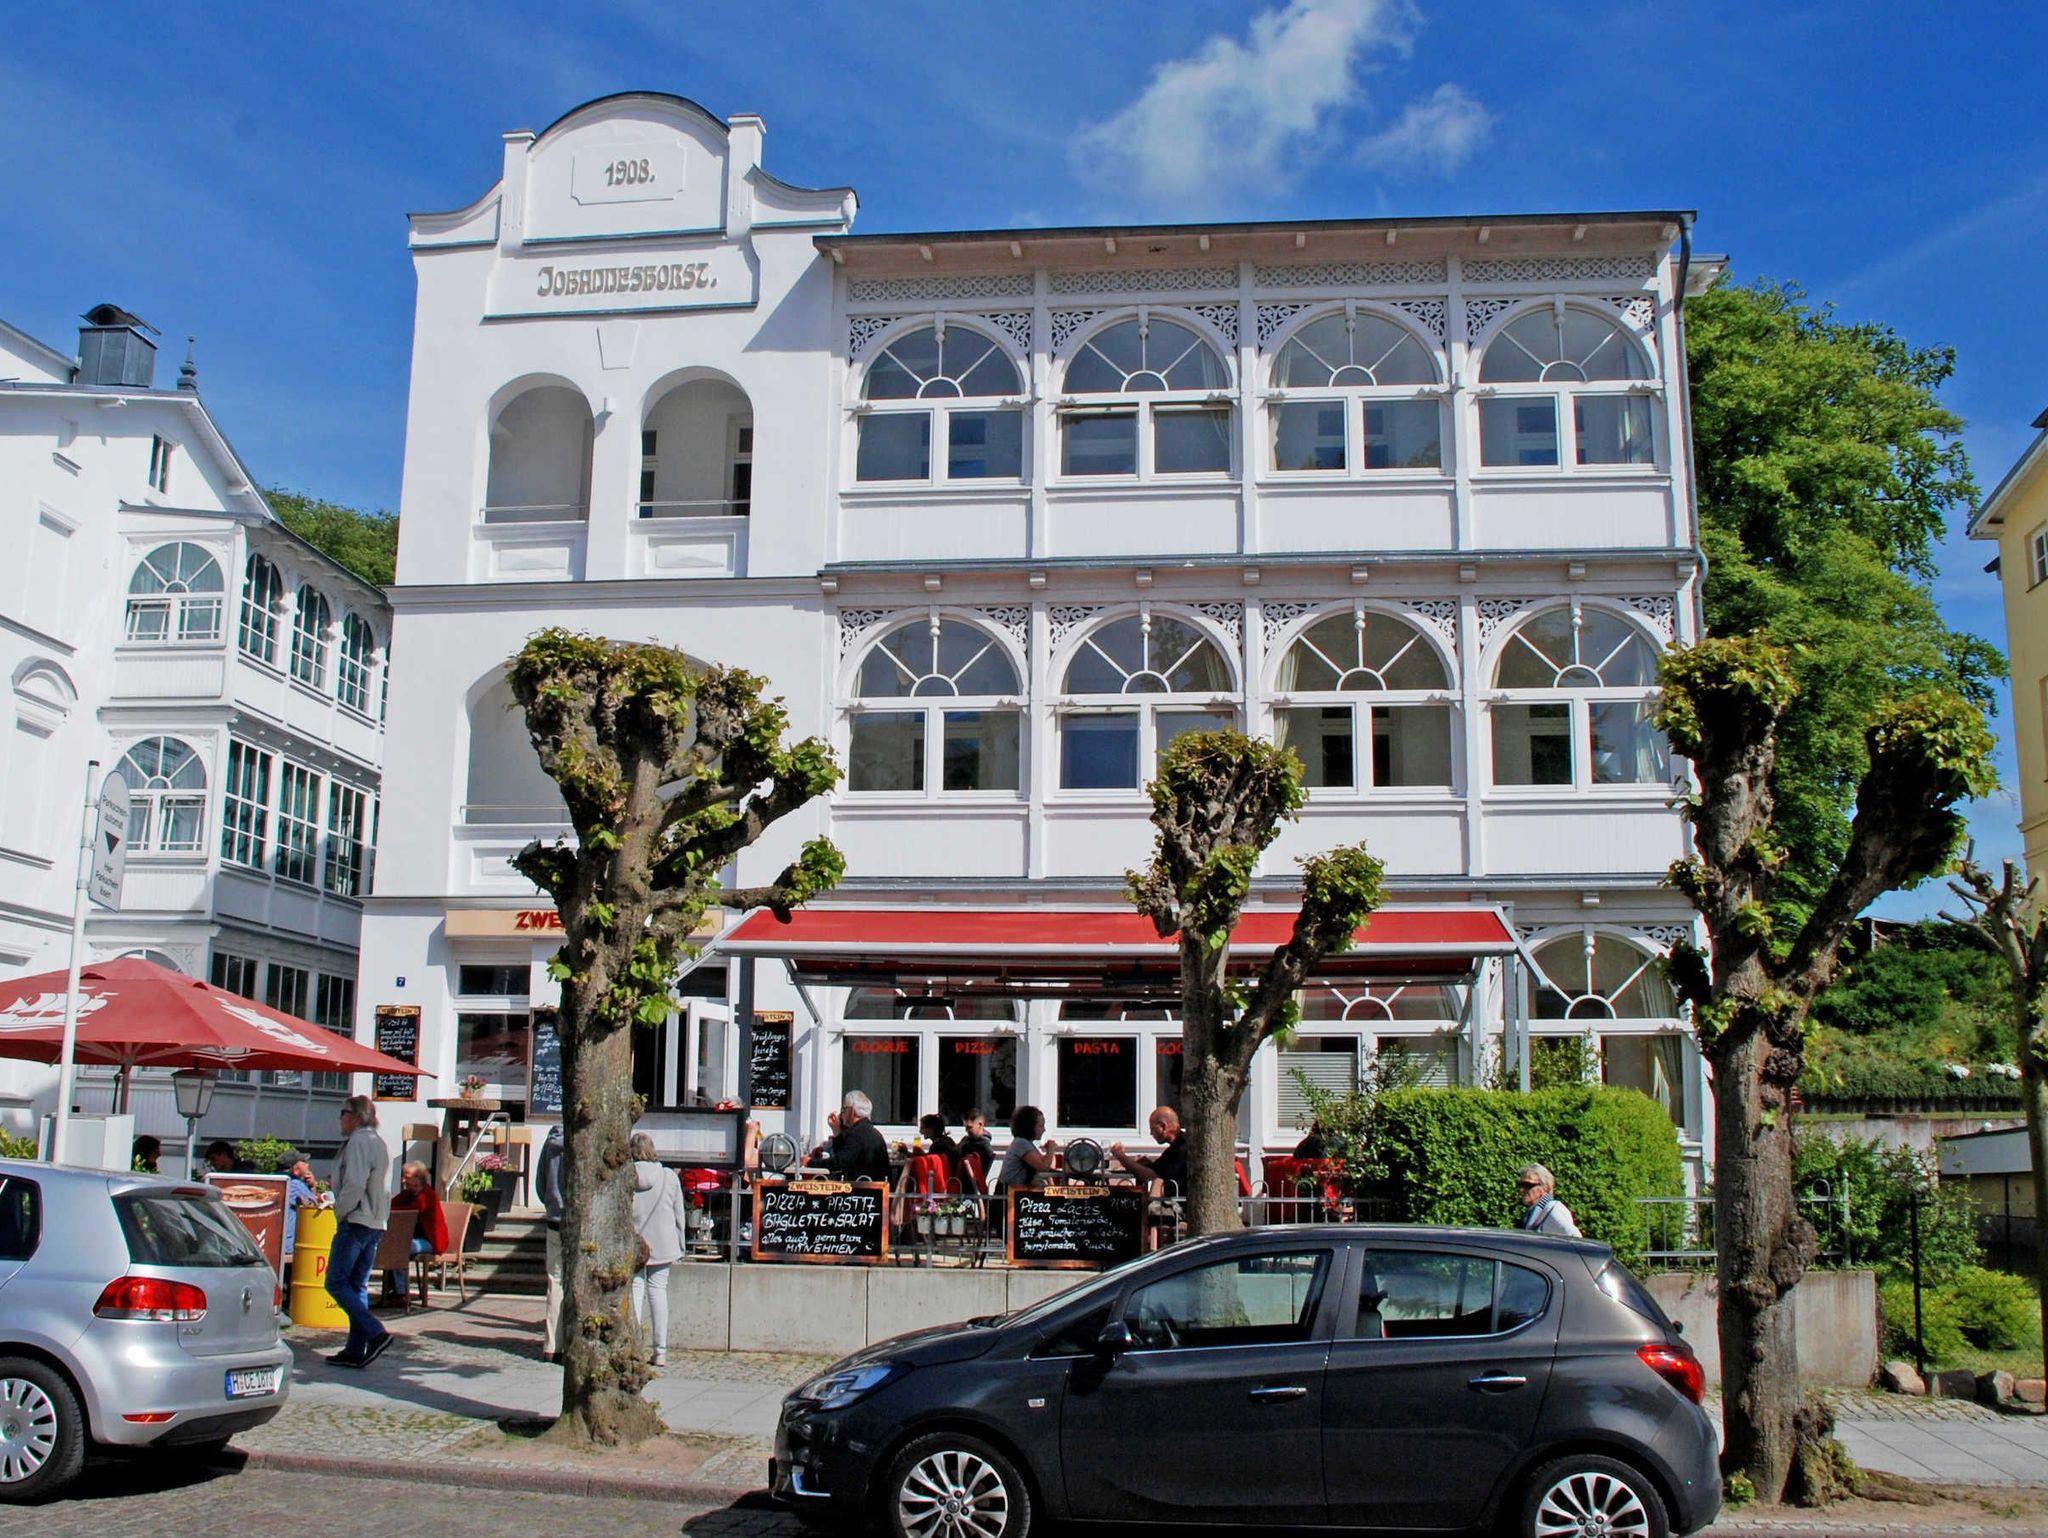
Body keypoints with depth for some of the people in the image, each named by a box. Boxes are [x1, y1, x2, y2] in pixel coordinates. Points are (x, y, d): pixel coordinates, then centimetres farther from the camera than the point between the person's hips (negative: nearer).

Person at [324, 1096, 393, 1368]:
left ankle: (375, 1333, -17)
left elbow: (354, 1185, -20)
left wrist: (340, 1212, -8)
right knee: (358, 1286, 11)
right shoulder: (380, 1144, 19)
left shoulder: (358, 1142, -11)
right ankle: (356, 1349, 10)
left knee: (336, 1283, -7)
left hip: (355, 1222, -9)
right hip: (376, 1225, 9)